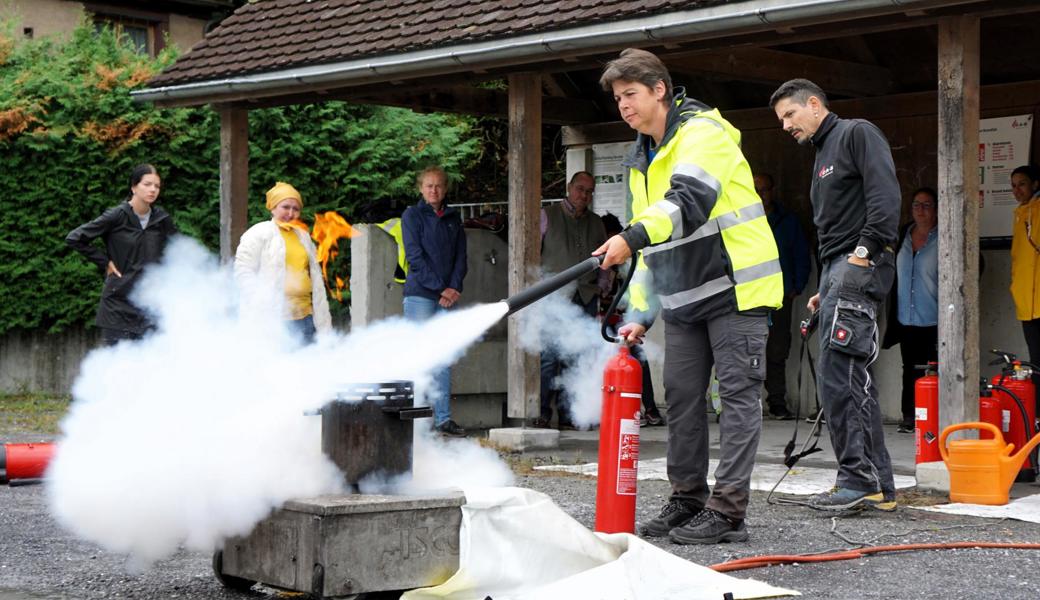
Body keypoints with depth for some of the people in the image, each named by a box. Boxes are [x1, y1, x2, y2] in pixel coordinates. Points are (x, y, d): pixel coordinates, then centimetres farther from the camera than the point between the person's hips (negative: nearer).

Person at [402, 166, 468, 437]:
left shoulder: (453, 218, 16)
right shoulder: (412, 215, 2)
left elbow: (461, 256, 12)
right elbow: (415, 256, -6)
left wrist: (454, 287, -4)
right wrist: (440, 288, -11)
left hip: (448, 297, 5)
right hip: (420, 293, -5)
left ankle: (443, 418, 4)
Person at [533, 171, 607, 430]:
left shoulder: (596, 223, 18)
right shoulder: (548, 215, 7)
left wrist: (601, 286, 10)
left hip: (586, 297, 4)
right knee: (549, 355, -11)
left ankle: (568, 415, 2)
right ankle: (542, 413, -7)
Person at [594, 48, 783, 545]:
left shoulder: (704, 132, -10)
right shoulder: (641, 160, 17)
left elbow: (691, 201, -28)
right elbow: (653, 246, 21)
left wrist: (633, 236, -40)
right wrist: (640, 313, 15)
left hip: (734, 285, -9)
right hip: (683, 295, 9)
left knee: (737, 393, -7)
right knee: (681, 394, 9)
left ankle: (728, 509, -9)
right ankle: (687, 498, 19)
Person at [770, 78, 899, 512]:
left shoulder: (857, 134, -1)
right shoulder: (822, 156, 27)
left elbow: (885, 192, -15)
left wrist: (867, 248, -21)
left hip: (858, 266, -10)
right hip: (836, 271, 10)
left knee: (837, 374, -16)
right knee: (853, 379, 7)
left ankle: (860, 478, -14)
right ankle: (878, 487, 9)